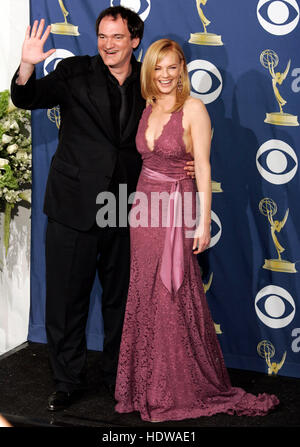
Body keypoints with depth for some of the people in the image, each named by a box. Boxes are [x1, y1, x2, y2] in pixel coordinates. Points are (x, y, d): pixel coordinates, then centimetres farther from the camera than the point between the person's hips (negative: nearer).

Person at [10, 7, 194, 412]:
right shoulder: (75, 73, -2)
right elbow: (28, 99, -11)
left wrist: (181, 165, -4)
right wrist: (27, 66, -31)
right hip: (75, 206, -2)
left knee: (120, 298, 15)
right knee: (67, 298, 6)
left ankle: (118, 376, 34)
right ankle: (68, 381, 25)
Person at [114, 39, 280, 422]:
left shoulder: (193, 109, -10)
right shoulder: (147, 108, 9)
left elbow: (203, 168, -12)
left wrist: (203, 221, -15)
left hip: (176, 210, -6)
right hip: (144, 206, 6)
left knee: (175, 300, 0)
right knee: (145, 296, 10)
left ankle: (186, 387, 16)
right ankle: (149, 385, 25)